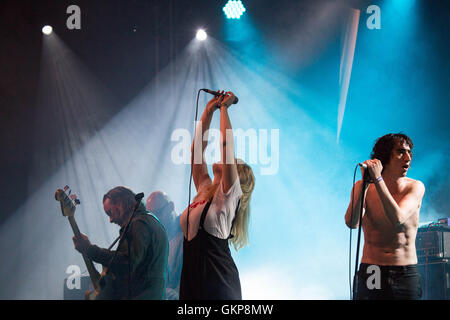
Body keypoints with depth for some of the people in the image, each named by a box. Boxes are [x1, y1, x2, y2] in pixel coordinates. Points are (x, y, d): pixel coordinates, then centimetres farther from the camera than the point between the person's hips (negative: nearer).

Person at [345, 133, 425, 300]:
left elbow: (397, 219, -20)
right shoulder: (363, 187, -1)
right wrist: (365, 182, -21)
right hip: (370, 273, 0)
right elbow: (352, 223, -17)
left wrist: (378, 179, -20)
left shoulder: (415, 187, -3)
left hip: (406, 274, 0)